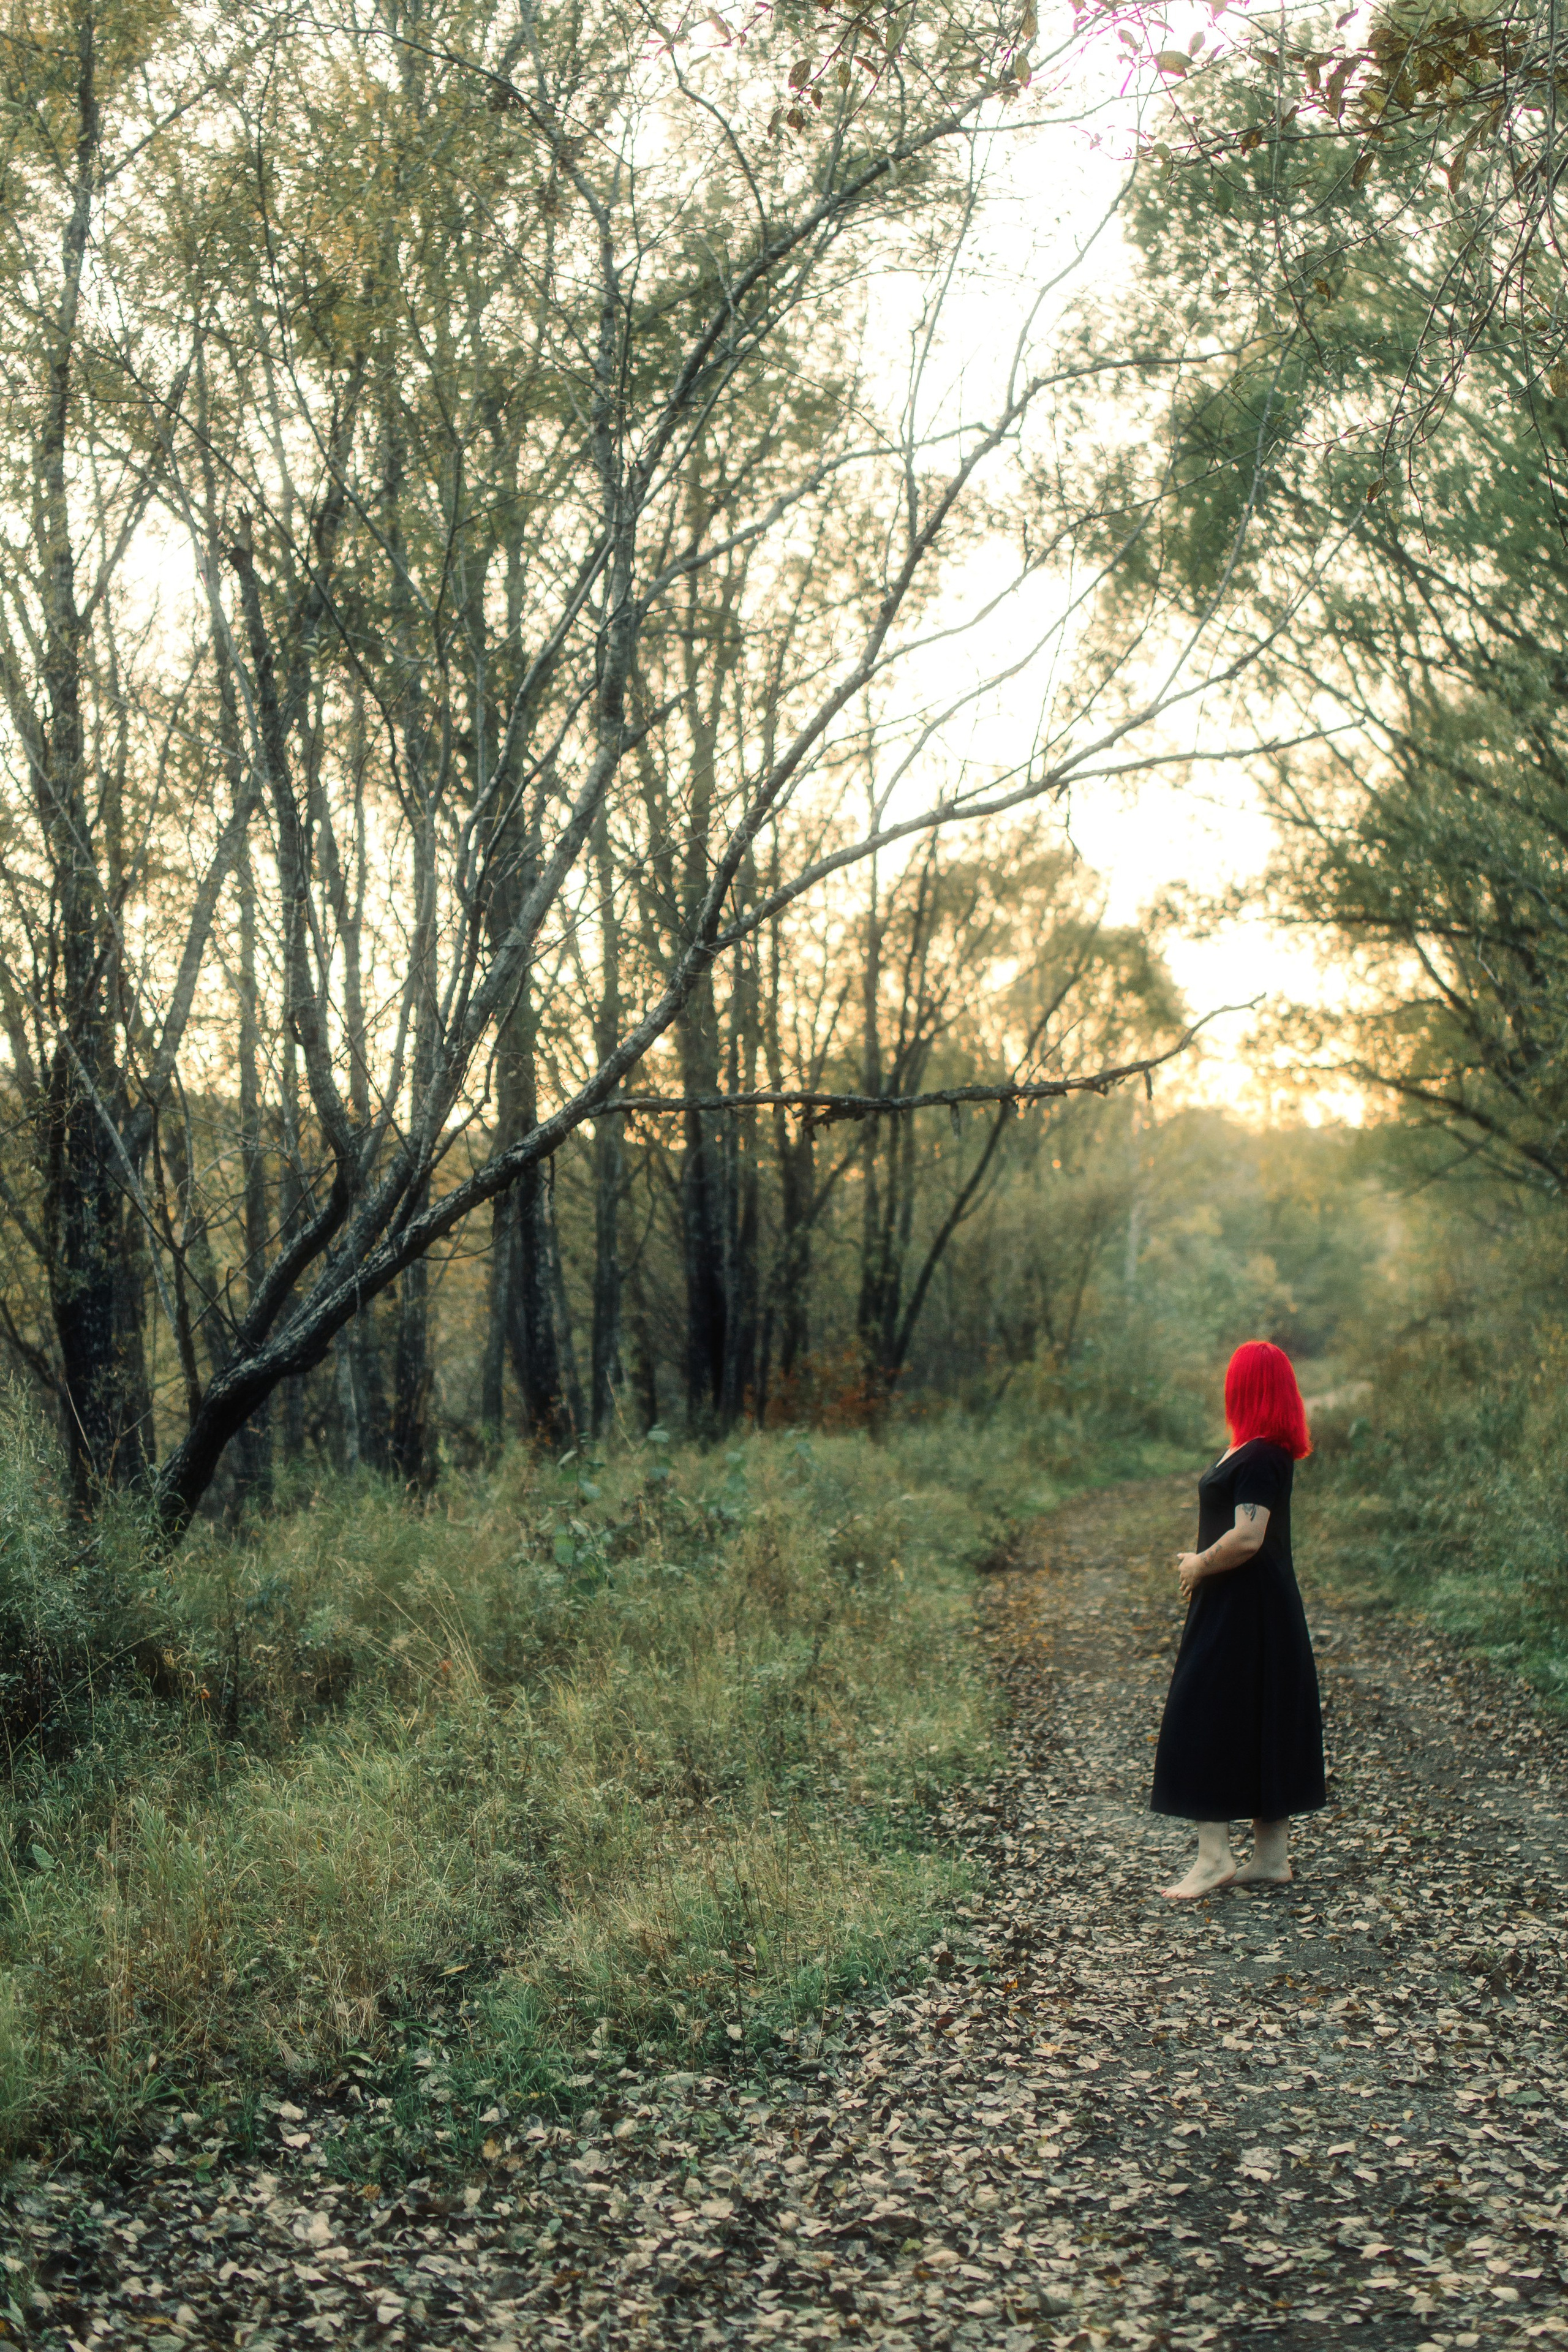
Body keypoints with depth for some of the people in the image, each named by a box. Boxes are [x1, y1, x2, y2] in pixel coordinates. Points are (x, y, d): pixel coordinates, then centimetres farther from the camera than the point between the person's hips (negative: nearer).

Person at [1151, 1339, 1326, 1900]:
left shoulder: (1258, 1458, -20)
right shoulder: (1269, 1452, 11)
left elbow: (1247, 1538, -27)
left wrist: (1199, 1566, -12)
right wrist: (1204, 1560, 6)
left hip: (1240, 1614, -10)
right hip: (1262, 1608, 10)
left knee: (1205, 1722, -6)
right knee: (1263, 1726, 12)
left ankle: (1214, 1855, -4)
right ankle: (1272, 1856, 18)